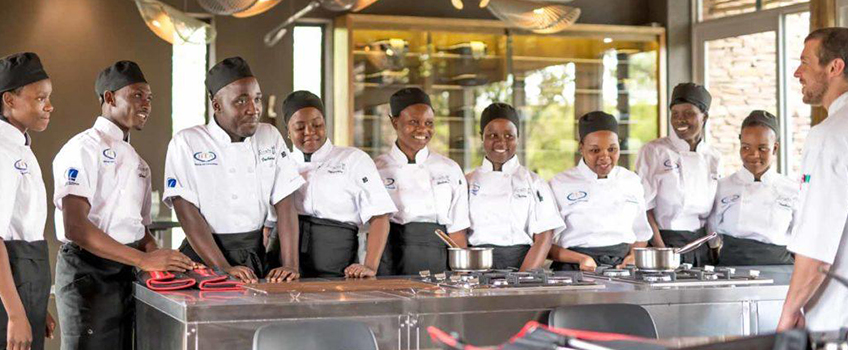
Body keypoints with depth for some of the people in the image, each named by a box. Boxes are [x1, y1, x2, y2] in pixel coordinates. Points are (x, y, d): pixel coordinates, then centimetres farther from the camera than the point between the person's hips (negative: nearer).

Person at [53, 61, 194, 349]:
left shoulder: (137, 163, 18)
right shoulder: (84, 149, -8)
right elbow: (75, 227, -19)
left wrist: (158, 256, -5)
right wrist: (144, 260, -22)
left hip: (127, 274, 8)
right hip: (87, 271, -8)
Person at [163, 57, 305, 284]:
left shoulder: (271, 137, 10)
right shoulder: (186, 144, -2)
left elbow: (285, 204, 3)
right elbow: (187, 213, -10)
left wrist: (290, 265, -10)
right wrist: (224, 268, -19)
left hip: (254, 256, 3)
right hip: (203, 258, -3)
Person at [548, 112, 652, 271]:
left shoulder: (632, 182, 15)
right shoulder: (560, 184, 2)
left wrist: (633, 256, 2)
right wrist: (580, 259, -15)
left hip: (622, 267, 4)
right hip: (576, 271, -4)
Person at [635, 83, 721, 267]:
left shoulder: (714, 157, 10)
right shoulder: (653, 151, -4)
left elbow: (715, 211, 16)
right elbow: (644, 206, -9)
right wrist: (662, 249, -16)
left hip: (703, 246, 4)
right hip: (666, 241, -4)